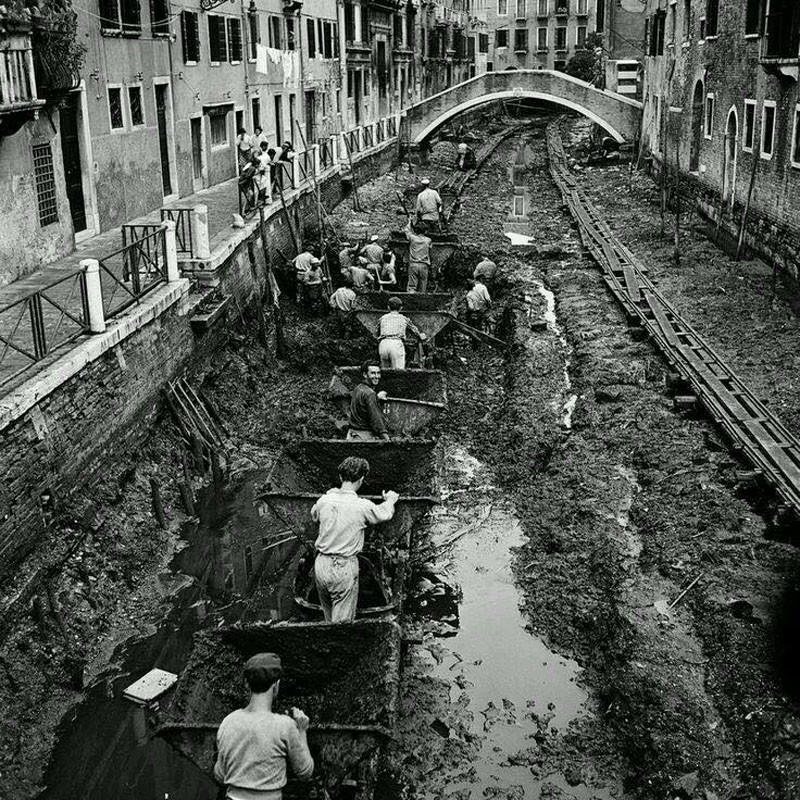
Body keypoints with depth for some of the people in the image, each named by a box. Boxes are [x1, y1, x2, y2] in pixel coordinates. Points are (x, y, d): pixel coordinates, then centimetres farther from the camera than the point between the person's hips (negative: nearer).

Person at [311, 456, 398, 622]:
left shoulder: (324, 500, -3)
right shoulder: (363, 506, -14)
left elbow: (314, 516, 21)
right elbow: (385, 514, 7)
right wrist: (390, 500, 29)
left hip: (321, 564, 5)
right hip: (344, 568, -5)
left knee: (329, 618, 22)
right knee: (342, 623, 3)